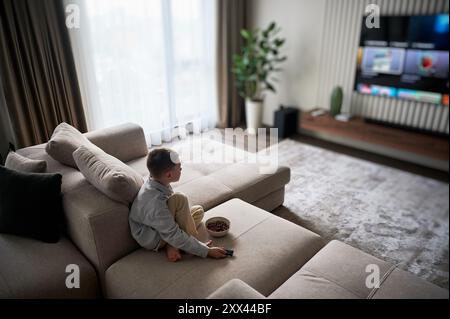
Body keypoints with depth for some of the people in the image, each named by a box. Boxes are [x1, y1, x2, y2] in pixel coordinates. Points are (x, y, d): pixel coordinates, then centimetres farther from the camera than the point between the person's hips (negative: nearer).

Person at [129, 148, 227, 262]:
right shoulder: (155, 201, -35)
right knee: (179, 199, -28)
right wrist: (207, 251, -27)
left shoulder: (156, 181, -11)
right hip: (152, 240, -9)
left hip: (159, 225, 9)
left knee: (198, 210, 11)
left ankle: (172, 245, -6)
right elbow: (174, 236, -31)